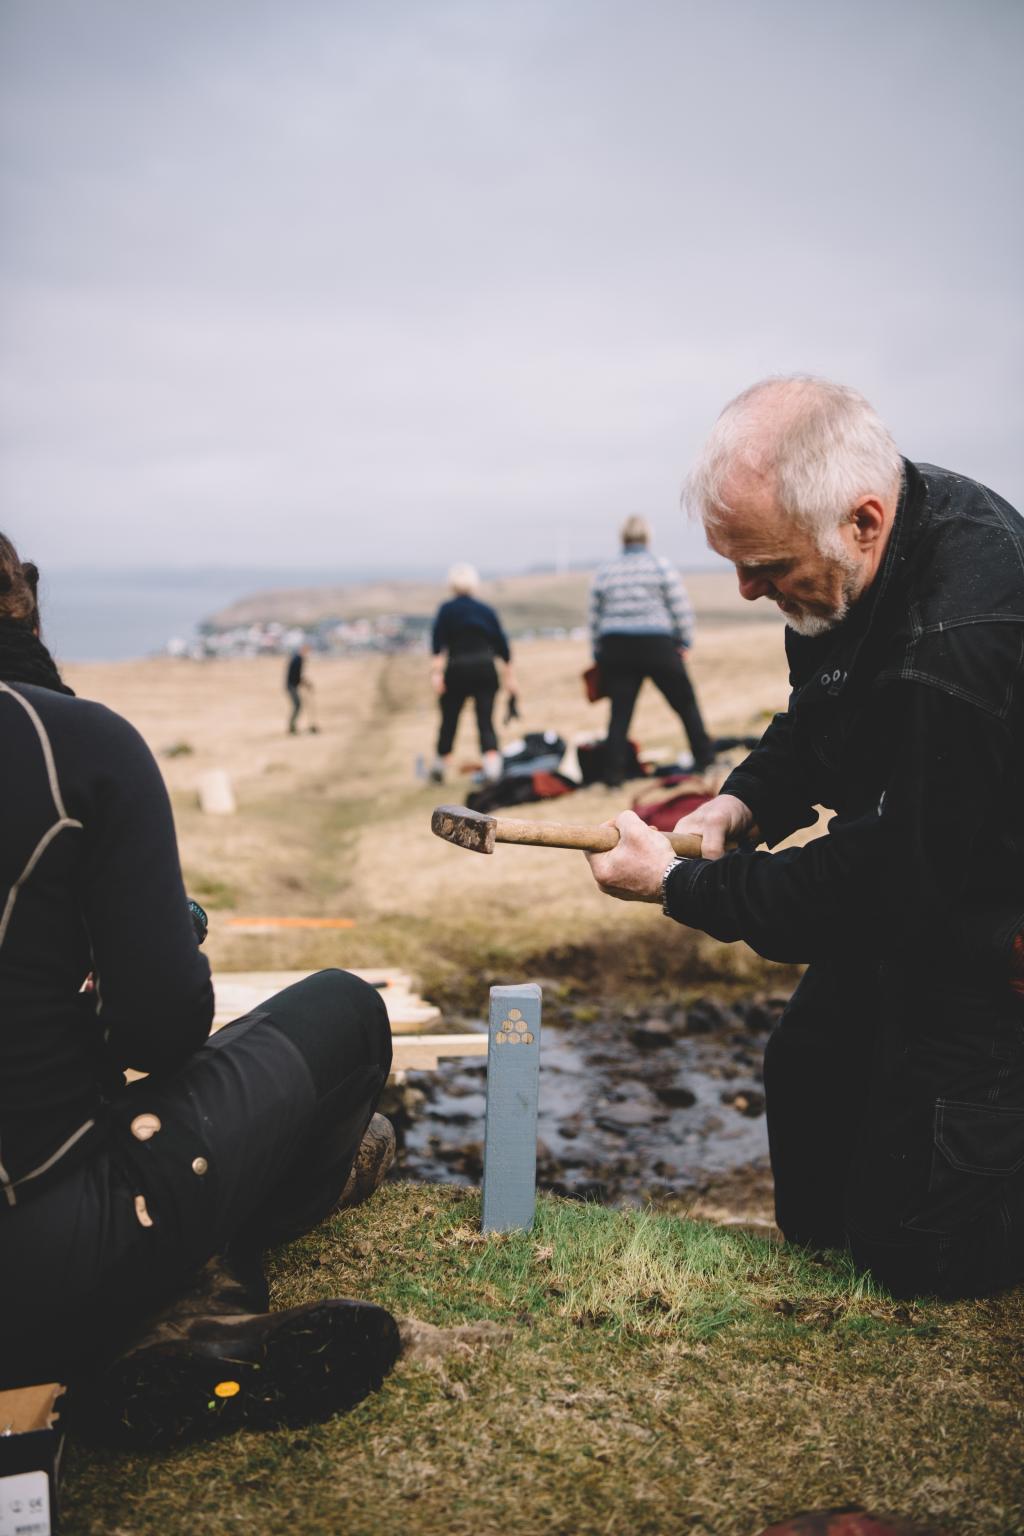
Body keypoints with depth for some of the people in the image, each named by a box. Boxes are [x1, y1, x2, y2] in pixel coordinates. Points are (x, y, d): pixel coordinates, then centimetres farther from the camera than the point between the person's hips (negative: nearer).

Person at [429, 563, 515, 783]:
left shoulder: (446, 609, 5)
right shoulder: (487, 610, 12)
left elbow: (438, 643, -7)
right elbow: (501, 643, 11)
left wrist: (436, 672, -12)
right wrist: (510, 674, 15)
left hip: (457, 670, -1)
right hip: (485, 669, 1)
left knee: (448, 720, 11)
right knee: (485, 721, -2)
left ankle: (439, 769, 24)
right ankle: (493, 769, -19)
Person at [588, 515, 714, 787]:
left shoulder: (604, 571, 8)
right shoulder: (660, 565, -1)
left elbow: (594, 618, 10)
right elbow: (681, 607, -3)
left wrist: (598, 654, 16)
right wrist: (684, 642, 5)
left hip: (616, 649, 3)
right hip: (657, 646, -2)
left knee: (620, 712, 4)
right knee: (685, 703, 10)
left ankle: (613, 773, -1)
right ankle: (704, 759, 13)